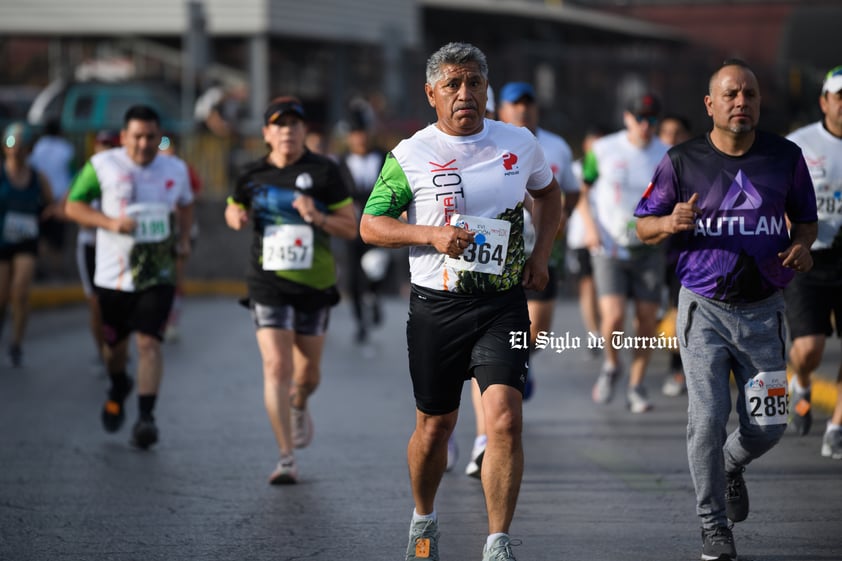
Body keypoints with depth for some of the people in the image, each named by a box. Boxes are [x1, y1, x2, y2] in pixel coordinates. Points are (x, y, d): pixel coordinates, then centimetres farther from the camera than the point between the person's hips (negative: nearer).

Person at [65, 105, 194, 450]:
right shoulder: (103, 165, -4)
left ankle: (146, 418, -17)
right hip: (113, 275, 0)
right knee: (115, 343, 13)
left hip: (158, 275, 0)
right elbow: (73, 205, -1)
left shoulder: (176, 170, 5)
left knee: (148, 341, -15)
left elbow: (186, 204, 25)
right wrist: (110, 223, -16)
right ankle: (118, 390, 46)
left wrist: (184, 239, 8)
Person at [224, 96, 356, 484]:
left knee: (308, 371, 12)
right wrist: (236, 217, -3)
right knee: (276, 367, -13)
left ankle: (299, 407, 50)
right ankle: (286, 459, -9)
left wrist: (318, 218, -20)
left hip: (314, 284, 0)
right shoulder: (252, 174, 2)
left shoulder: (324, 171, -3)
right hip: (269, 284, 0)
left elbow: (351, 228, -2)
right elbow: (233, 209, 21)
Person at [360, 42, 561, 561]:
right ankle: (424, 518, 39)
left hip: (503, 304, 0)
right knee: (435, 426, 11)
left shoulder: (521, 143, 4)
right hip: (436, 306, 0)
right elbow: (370, 225, 0)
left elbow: (548, 192, 24)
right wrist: (431, 234, -15)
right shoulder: (410, 156, -2)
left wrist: (541, 254, 9)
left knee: (505, 420, -16)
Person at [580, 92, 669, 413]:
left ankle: (636, 387, 14)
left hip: (648, 248, 2)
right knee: (613, 317, -15)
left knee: (647, 320, -1)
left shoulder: (667, 157, 2)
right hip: (608, 246, -2)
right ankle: (611, 367, 15)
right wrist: (590, 226, -5)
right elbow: (582, 191, 9)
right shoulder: (604, 150, -1)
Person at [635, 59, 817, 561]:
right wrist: (671, 223, -19)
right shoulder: (682, 161, -3)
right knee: (708, 420, -8)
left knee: (768, 426, 2)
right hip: (705, 308, -2)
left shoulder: (785, 157, 2)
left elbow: (806, 216, 15)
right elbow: (644, 225, 4)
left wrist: (802, 246, -7)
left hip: (763, 310, 2)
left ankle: (732, 465, 38)